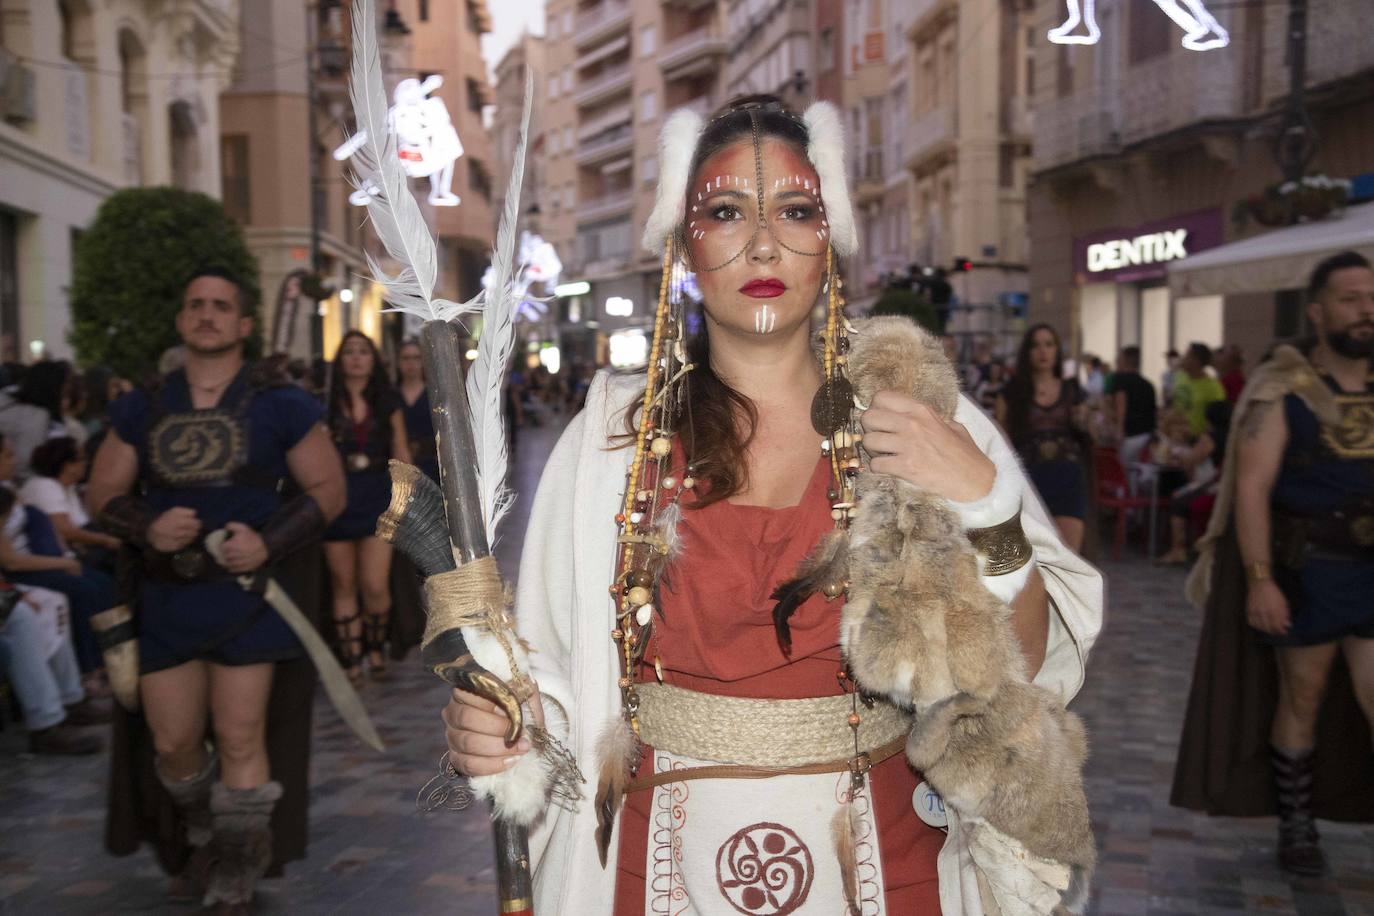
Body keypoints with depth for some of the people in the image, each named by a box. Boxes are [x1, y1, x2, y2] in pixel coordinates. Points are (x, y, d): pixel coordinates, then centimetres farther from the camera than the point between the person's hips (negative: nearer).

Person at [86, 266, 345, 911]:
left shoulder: (280, 407, -1)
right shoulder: (141, 410, 8)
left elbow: (328, 488, 0)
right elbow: (102, 494, 11)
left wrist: (269, 542, -15)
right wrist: (147, 529, -11)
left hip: (248, 596, -3)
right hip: (164, 598, 3)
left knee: (240, 737, 0)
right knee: (171, 743, 10)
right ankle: (203, 840, 41)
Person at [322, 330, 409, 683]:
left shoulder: (387, 403, 6)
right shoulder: (326, 404, 1)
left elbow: (401, 455, 9)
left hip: (377, 497, 0)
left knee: (375, 585, -7)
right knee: (343, 584, 5)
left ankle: (375, 645, 20)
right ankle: (351, 661, 15)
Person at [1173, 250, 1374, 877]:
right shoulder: (1284, 390, -7)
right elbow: (1251, 489, -12)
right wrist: (1259, 580, -19)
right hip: (1307, 569, -3)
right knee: (1302, 698, 9)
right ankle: (1297, 827, 25)